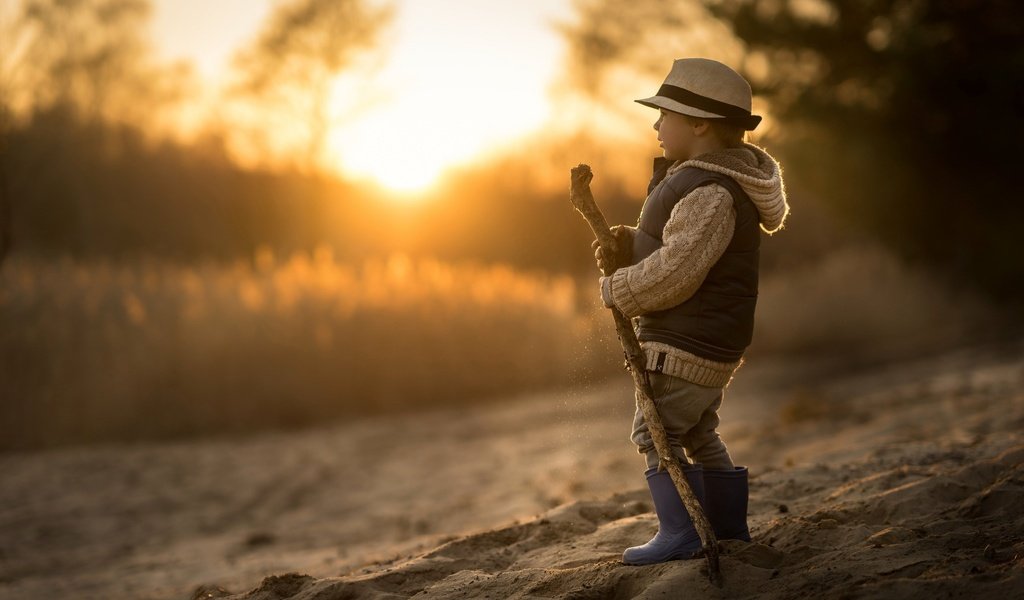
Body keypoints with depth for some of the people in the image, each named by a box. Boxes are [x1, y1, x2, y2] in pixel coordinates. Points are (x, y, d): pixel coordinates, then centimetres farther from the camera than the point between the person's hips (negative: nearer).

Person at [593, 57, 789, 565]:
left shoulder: (710, 192, -23)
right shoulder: (710, 179, 11)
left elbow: (674, 271, -27)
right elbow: (676, 245, 19)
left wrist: (615, 290, -13)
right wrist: (629, 246, 1)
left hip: (685, 342, -11)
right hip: (709, 338, 11)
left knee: (657, 431, -5)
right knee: (698, 434, 19)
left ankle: (681, 533, -3)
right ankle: (729, 531, 26)